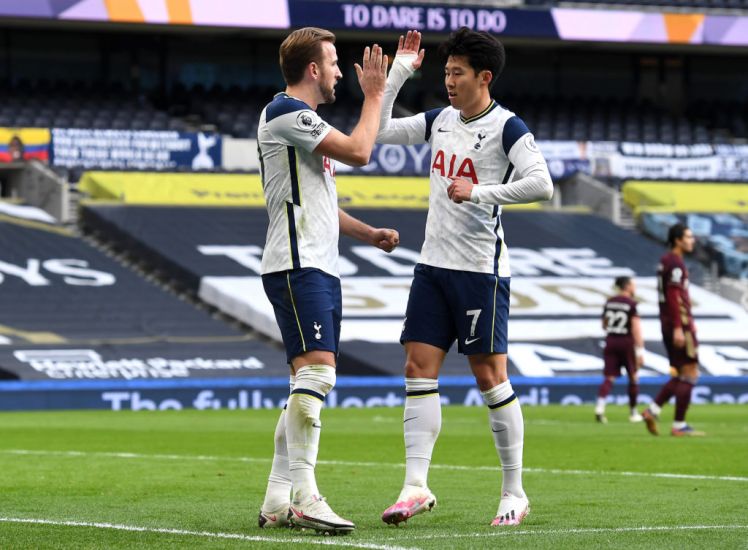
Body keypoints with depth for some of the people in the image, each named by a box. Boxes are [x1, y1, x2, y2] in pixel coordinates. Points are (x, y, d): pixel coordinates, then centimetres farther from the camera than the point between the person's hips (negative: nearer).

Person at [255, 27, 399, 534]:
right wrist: (374, 95, -4)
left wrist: (369, 233, 20)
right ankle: (304, 496, -24)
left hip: (318, 269, 11)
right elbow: (358, 152, -17)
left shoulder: (301, 119, 23)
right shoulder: (286, 112, -9)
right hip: (297, 265, -11)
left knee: (311, 382, 8)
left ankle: (278, 501, 7)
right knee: (317, 371, -19)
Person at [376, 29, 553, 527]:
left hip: (481, 270, -7)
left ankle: (515, 493, 7)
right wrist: (401, 71, 10)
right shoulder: (440, 121, 12)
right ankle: (416, 486, -2)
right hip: (434, 264, 7)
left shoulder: (507, 127, -9)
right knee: (420, 369, -1)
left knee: (490, 375, -3)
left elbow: (541, 185, -19)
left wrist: (479, 192, -22)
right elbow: (380, 131, 15)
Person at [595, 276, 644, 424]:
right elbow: (636, 328, -15)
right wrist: (640, 350, -16)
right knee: (633, 377, 13)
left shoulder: (609, 302, 8)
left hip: (611, 341, 4)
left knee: (609, 377, 1)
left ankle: (600, 406, -23)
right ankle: (633, 413, 19)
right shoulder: (631, 304, -9)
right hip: (627, 342, -4)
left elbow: (604, 325, 16)